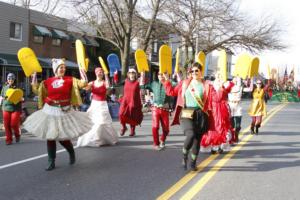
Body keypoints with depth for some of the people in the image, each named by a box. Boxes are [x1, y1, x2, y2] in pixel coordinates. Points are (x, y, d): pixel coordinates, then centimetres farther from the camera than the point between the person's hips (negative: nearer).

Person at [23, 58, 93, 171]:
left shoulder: (70, 80, -3)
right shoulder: (48, 81, 2)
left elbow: (83, 83, -9)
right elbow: (37, 90, 12)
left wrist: (82, 70, -13)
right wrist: (34, 77, 6)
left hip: (64, 112, -2)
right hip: (50, 111, 3)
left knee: (62, 137, 1)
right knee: (50, 137, 4)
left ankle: (72, 153, 32)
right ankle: (51, 162, 15)